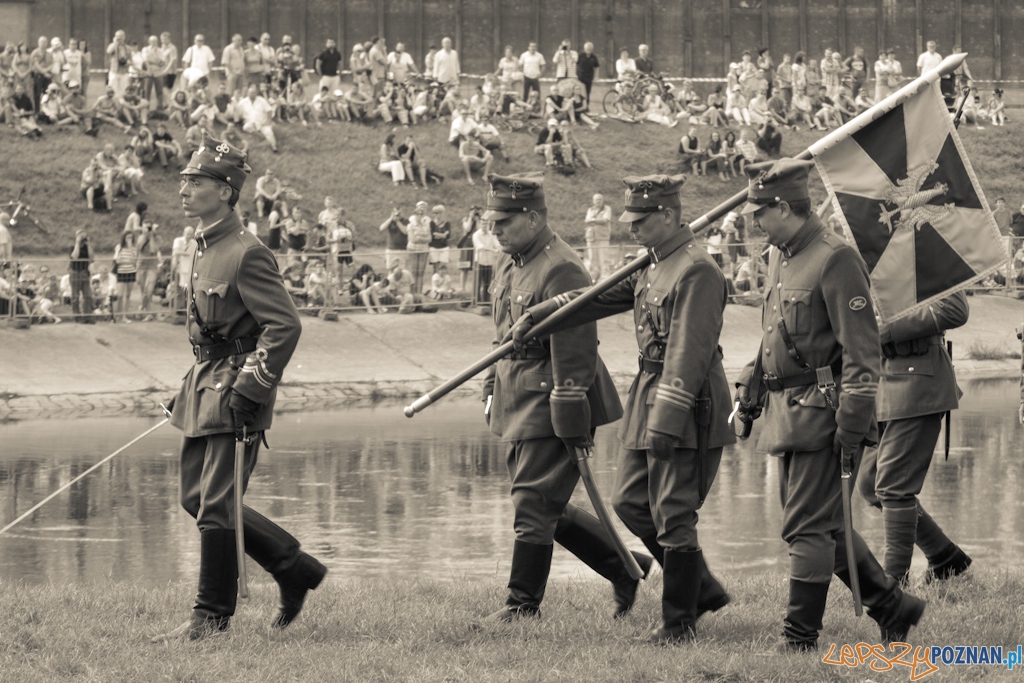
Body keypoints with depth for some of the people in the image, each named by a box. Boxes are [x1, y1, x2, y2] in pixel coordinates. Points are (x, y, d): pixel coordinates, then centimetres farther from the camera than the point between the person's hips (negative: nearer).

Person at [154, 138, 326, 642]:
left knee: (216, 507, -5)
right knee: (197, 499, 13)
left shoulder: (247, 255, -16)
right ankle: (296, 570, 23)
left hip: (235, 396, -10)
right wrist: (193, 388, 18)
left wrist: (248, 391, -22)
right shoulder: (205, 249, 13)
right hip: (204, 390, 10)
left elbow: (284, 326, -21)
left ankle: (212, 617, 4)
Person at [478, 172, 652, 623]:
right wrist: (492, 392, 21)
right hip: (519, 404, 10)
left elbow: (575, 354, -20)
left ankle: (524, 603, 5)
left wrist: (574, 425, -21)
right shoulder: (509, 265, 11)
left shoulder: (562, 272, -19)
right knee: (547, 508, 13)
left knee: (533, 505, -4)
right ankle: (625, 566, 26)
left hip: (550, 406, -10)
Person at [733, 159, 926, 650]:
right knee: (823, 526, 14)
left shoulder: (836, 259, -15)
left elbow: (861, 348, -17)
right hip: (786, 410, 9)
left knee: (807, 528, -7)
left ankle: (800, 641, -2)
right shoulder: (778, 256, 13)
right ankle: (893, 608, 25)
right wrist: (749, 392, 22)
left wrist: (853, 419, -21)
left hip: (820, 410, -9)